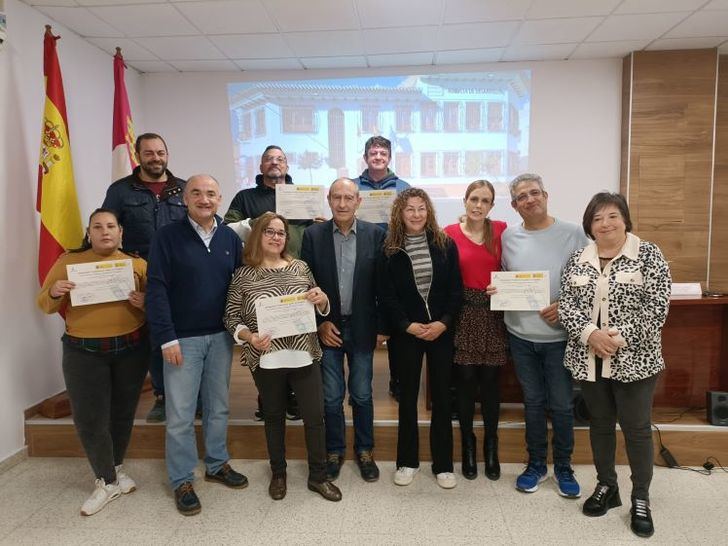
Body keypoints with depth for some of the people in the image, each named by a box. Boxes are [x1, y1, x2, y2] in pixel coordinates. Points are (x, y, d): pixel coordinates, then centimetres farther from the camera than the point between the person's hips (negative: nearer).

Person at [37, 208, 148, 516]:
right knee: (89, 419, 0)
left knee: (122, 413, 13)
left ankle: (116, 468, 35)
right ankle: (107, 482, 18)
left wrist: (144, 303, -20)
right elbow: (45, 306, 5)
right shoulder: (68, 261, 2)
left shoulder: (137, 264, 2)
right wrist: (53, 293, -16)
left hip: (131, 349, 1)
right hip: (83, 352, 0)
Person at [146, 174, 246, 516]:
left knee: (218, 407, 16)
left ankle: (217, 465, 33)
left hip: (220, 336, 4)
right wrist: (167, 338, -14)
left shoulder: (230, 238, 4)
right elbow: (156, 290, -10)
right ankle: (182, 480, 21)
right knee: (180, 414, 5)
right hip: (182, 338, -3)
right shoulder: (168, 236, -7)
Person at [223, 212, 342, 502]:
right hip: (266, 360, -1)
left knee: (315, 417, 7)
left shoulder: (300, 267, 2)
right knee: (274, 417, 16)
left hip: (304, 356, 1)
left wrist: (322, 299, -12)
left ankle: (318, 476, 27)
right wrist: (250, 337, -19)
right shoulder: (243, 276, -3)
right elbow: (231, 318, -1)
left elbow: (319, 309, 11)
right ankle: (278, 474, 37)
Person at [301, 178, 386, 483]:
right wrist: (319, 323, -6)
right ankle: (334, 451, 29)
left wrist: (382, 327, -2)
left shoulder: (375, 234, -3)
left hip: (362, 328, 0)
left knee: (362, 395, 11)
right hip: (327, 328, 0)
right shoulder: (313, 235, -2)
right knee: (331, 397, 10)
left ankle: (364, 450, 31)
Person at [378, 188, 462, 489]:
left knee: (442, 396, 8)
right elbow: (387, 296, -3)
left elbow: (456, 289, -1)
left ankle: (443, 464, 21)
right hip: (406, 333, 0)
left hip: (442, 331, 1)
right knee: (407, 396, 10)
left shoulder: (445, 244, 0)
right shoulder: (390, 250, -1)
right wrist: (408, 325, -13)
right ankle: (407, 461, 24)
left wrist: (443, 322, -13)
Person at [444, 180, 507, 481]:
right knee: (465, 381, 5)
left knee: (490, 382, 8)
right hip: (462, 314, -1)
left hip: (493, 314, 1)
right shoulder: (450, 233, -3)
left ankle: (491, 446, 27)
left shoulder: (501, 230, 2)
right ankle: (468, 446, 25)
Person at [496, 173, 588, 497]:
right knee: (533, 403, 15)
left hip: (559, 334, -2)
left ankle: (563, 467, 30)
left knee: (562, 405, 9)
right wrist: (496, 290, -9)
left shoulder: (573, 234, -5)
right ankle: (536, 464, 33)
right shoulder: (508, 237, 3)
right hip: (520, 335, 2)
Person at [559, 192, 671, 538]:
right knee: (600, 424, 14)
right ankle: (606, 486, 31)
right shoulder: (577, 260, 5)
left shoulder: (648, 254, -4)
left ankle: (641, 498, 23)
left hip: (634, 360, -3)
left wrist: (620, 338, -18)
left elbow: (657, 306, -11)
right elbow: (566, 305, -1)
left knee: (636, 428, 6)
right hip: (589, 359, 3)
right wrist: (591, 334, -17)